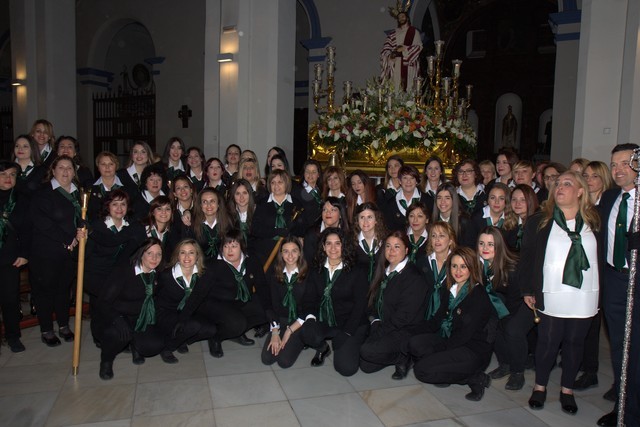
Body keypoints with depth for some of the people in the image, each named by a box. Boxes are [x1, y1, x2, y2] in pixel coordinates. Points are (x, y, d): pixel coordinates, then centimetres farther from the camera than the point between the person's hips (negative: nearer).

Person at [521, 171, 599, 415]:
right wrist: (527, 290, -3)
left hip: (584, 298, 1)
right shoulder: (539, 222, 1)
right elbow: (526, 257, 1)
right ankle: (540, 386, 24)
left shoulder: (595, 222, 4)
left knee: (574, 342, 12)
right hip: (550, 297, -1)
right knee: (548, 342, 6)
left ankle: (567, 390, 28)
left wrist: (603, 291, 0)